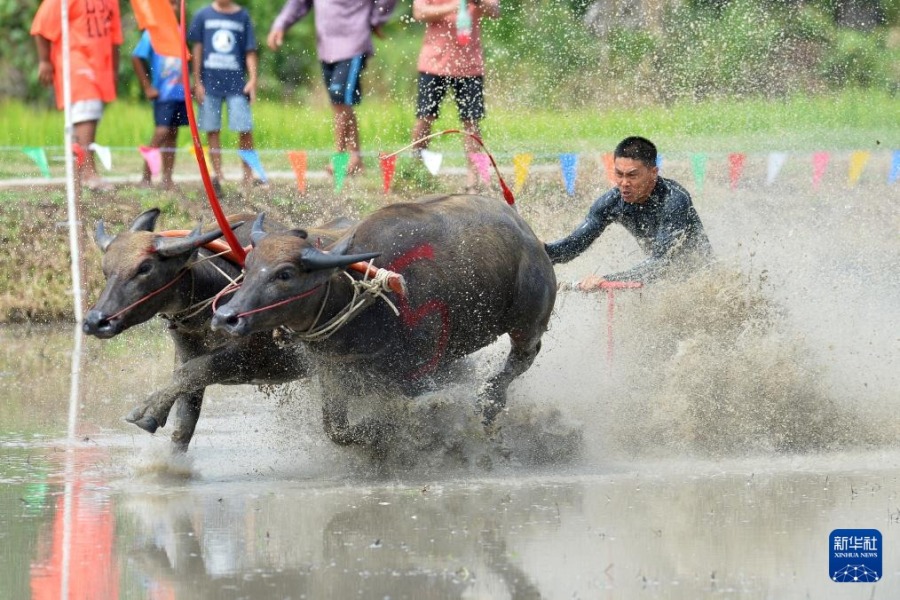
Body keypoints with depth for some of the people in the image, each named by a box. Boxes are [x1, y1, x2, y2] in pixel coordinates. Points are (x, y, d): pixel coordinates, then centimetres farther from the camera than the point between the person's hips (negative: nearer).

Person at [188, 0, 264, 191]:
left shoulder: (243, 17, 4)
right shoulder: (204, 16, 4)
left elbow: (250, 52, 5)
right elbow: (197, 49, 6)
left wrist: (252, 79, -4)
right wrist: (197, 82, 2)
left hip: (236, 82, -1)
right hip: (210, 81, 1)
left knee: (245, 129, -5)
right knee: (212, 130, 4)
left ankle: (248, 175, 5)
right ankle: (217, 174, 12)